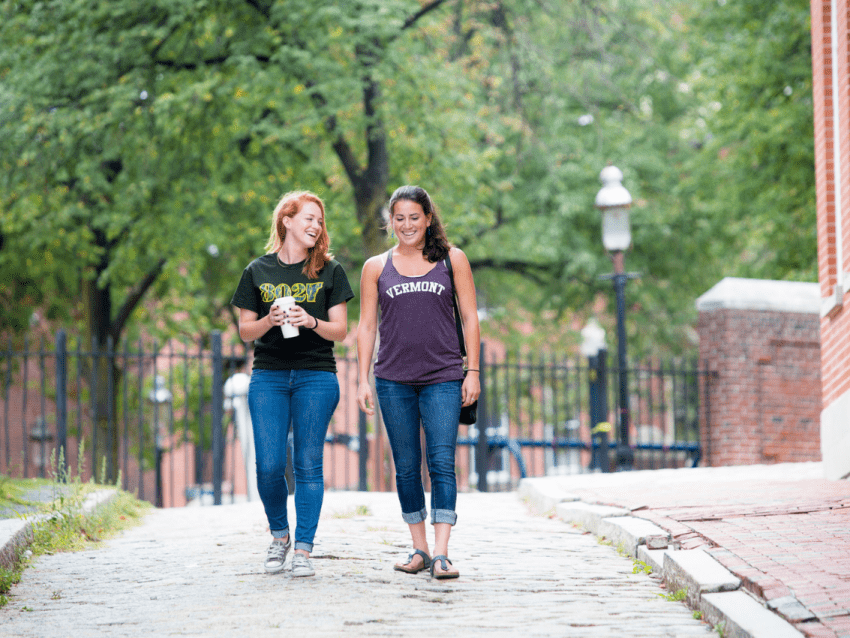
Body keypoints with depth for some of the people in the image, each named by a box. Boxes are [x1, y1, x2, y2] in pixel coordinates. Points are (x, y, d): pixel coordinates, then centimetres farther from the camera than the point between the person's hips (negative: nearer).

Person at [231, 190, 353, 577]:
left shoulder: (329, 271, 6)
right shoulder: (258, 272, 8)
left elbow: (340, 330, 4)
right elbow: (245, 330, 8)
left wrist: (311, 322, -15)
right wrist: (269, 321, -12)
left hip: (316, 376, 0)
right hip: (268, 376, 1)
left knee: (308, 464, -4)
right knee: (269, 465, -6)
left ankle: (303, 550, 2)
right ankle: (279, 535, 17)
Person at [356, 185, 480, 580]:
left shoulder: (452, 259, 7)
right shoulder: (376, 267, 10)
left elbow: (469, 317, 7)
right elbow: (366, 326, 10)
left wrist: (473, 371, 0)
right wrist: (362, 380, 3)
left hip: (443, 377, -2)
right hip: (393, 380, 2)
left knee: (442, 462, -11)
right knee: (406, 467, 5)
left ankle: (441, 554, -15)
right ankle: (419, 549, 14)